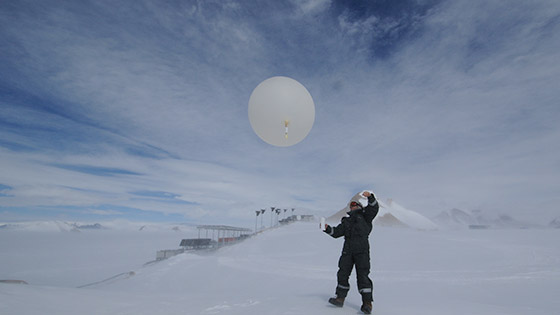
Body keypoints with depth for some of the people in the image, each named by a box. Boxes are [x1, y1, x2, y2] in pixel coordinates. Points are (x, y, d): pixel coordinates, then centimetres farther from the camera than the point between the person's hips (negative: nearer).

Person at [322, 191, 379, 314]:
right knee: (342, 273, 6)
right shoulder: (346, 221, 24)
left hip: (362, 250, -5)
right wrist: (327, 228, 0)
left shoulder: (364, 216, 12)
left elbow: (374, 208, -5)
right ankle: (340, 298, 17)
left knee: (363, 275, -8)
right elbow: (336, 232, 16)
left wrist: (370, 197, -21)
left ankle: (367, 303, 0)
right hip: (348, 250, 5)